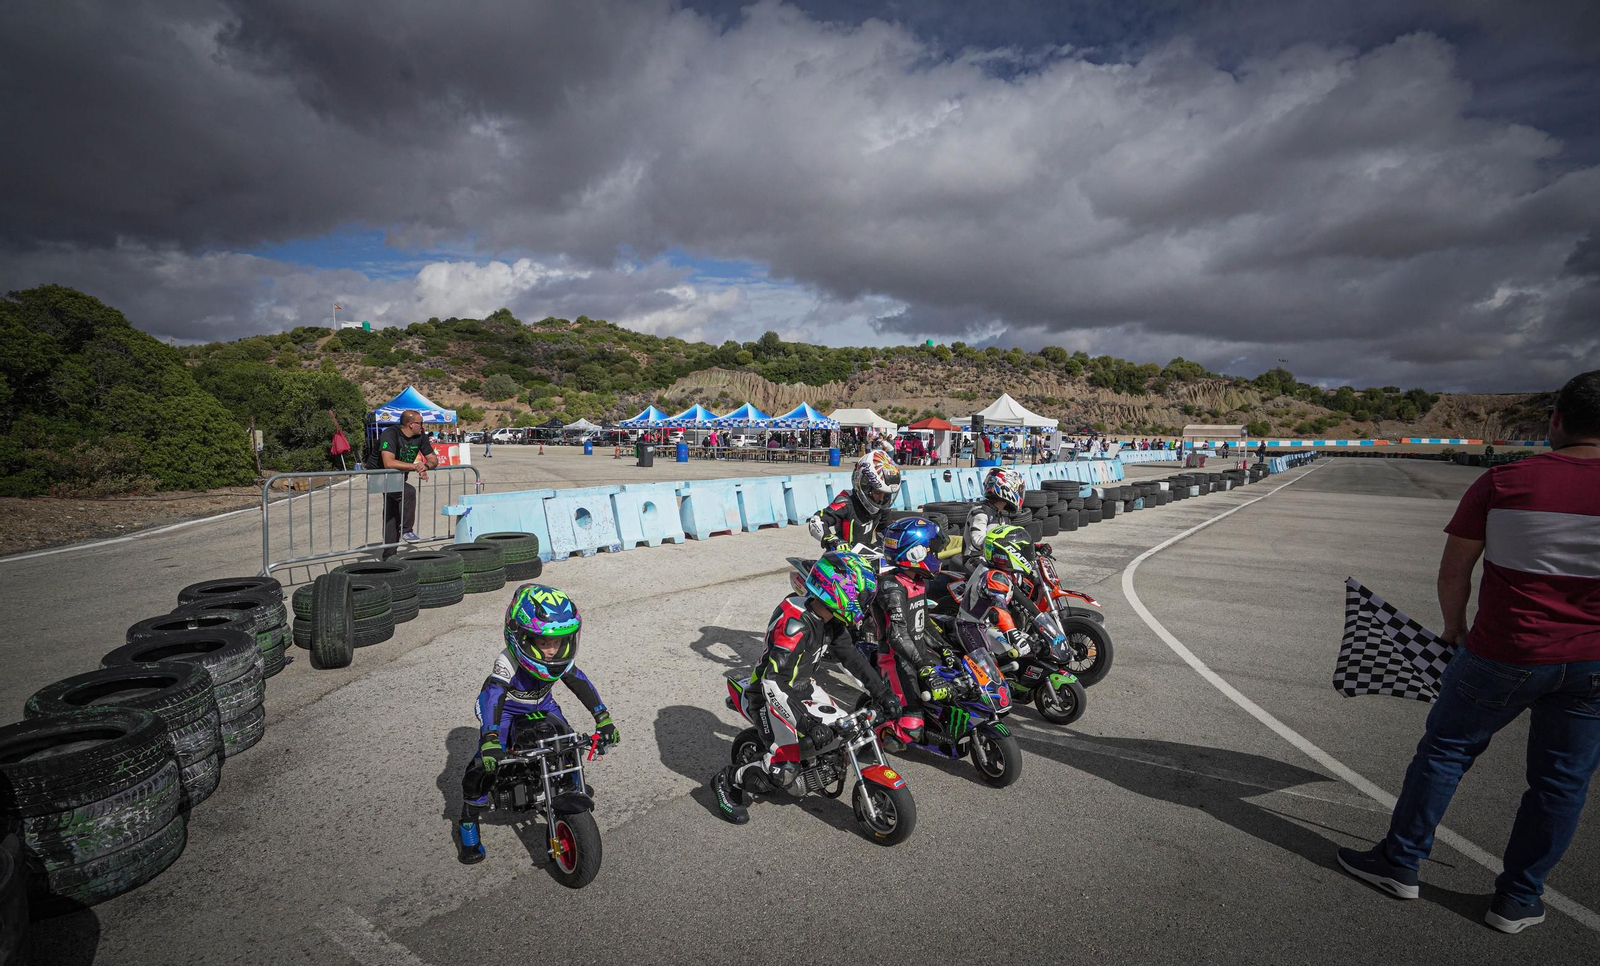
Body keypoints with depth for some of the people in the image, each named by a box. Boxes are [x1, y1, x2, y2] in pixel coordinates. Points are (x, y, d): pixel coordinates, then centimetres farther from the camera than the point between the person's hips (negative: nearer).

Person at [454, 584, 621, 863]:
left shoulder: (561, 660, -19)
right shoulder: (508, 662, -35)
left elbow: (582, 685, -13)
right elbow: (489, 698, -44)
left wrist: (604, 719, -18)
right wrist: (490, 740, -57)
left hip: (542, 708, 5)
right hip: (507, 713, -4)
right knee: (484, 766, -19)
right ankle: (467, 824, 3)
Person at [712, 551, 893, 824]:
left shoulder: (828, 618, -6)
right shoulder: (795, 624, -34)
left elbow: (851, 657, 5)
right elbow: (774, 685, -37)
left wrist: (883, 693, 0)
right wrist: (807, 724, -40)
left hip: (802, 688, 9)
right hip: (771, 696, -8)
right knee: (784, 770, -17)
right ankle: (728, 781, 6)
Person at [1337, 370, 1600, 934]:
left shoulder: (1503, 482, -10)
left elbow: (1454, 570, -5)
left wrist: (1454, 626, 11)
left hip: (1504, 654, -2)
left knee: (1445, 749, 13)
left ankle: (1400, 863, 23)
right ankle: (1519, 900, 28)